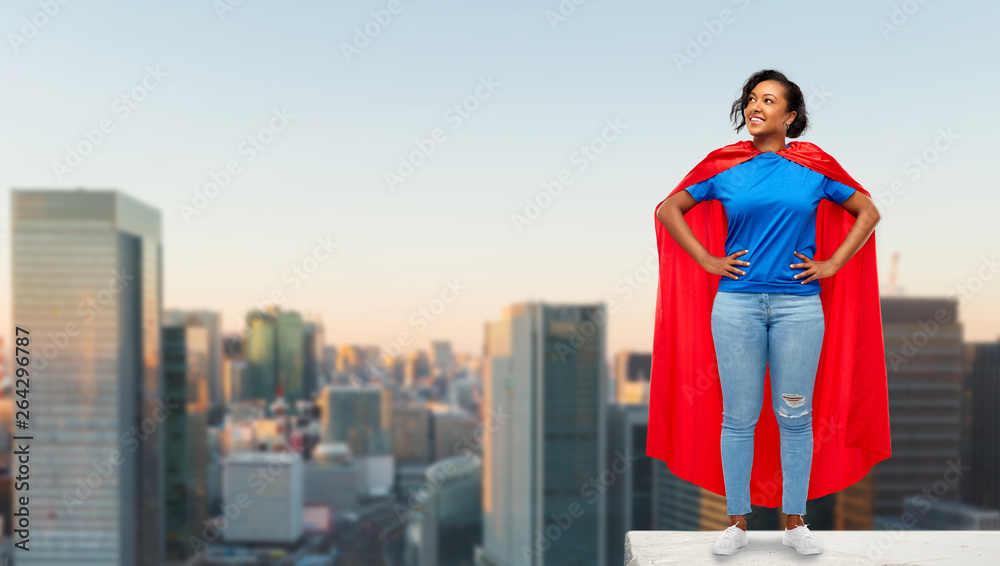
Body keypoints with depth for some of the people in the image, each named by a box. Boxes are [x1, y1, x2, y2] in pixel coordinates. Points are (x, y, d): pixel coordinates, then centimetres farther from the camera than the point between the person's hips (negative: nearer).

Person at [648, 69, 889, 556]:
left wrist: (831, 264, 4)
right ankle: (737, 522, 17)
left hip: (799, 307, 0)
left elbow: (868, 212, 13)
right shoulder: (724, 166, 5)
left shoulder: (814, 166, 6)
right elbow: (669, 210, 11)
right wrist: (707, 260, 3)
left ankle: (795, 523, 21)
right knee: (739, 418, 4)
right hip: (736, 305, 0)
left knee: (795, 417, 6)